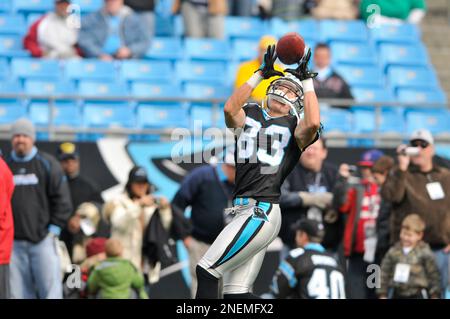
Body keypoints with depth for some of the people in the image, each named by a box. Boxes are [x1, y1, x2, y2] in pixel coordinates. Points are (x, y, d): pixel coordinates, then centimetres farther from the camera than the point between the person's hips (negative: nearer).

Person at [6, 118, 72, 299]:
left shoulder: (47, 164, 3)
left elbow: (62, 200, 1)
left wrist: (54, 228, -5)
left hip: (43, 238, -3)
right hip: (14, 242, 3)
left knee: (51, 289, -7)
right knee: (18, 292, 2)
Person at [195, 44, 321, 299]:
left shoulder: (294, 127, 5)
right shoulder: (250, 115, 18)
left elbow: (313, 123, -18)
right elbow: (229, 109, -4)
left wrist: (307, 81, -8)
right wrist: (260, 75, -3)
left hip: (261, 212, -6)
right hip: (244, 210, 6)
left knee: (207, 271, -11)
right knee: (237, 292, 5)